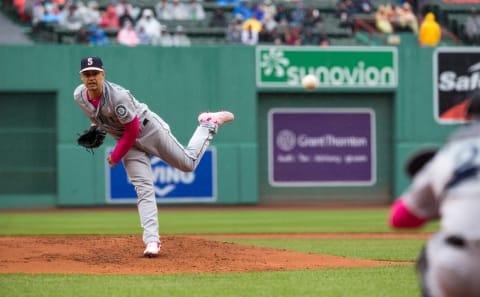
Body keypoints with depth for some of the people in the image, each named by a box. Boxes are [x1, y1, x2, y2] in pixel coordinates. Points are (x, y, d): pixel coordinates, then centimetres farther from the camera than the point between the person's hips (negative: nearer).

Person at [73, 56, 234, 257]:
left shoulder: (118, 96, -33)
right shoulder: (79, 96, -12)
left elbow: (132, 132, -25)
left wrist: (115, 157, -17)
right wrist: (94, 125, -2)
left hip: (149, 130, -5)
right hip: (128, 142, 5)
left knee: (188, 163, 8)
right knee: (143, 189, -8)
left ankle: (209, 124, 32)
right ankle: (151, 240, -16)